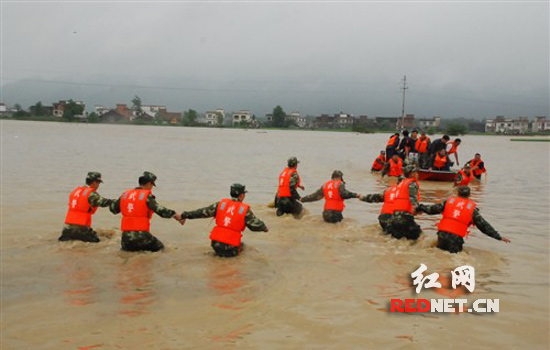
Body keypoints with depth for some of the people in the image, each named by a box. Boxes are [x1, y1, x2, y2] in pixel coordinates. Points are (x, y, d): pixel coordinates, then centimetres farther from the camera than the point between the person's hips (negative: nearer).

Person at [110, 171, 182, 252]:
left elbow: (113, 209, 23)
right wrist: (174, 215, -9)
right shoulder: (147, 196, -8)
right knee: (160, 248, 13)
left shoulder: (125, 194, 9)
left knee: (125, 249, 30)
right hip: (141, 235, -5)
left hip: (126, 236, 5)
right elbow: (159, 210, -18)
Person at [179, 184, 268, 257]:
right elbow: (255, 224, 5)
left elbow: (203, 212, 6)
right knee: (242, 245, 27)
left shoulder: (221, 204, 4)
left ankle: (219, 251, 13)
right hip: (230, 248, -5)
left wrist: (185, 215, 15)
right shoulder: (245, 209, -4)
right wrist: (264, 227, 27)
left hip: (215, 244, 5)